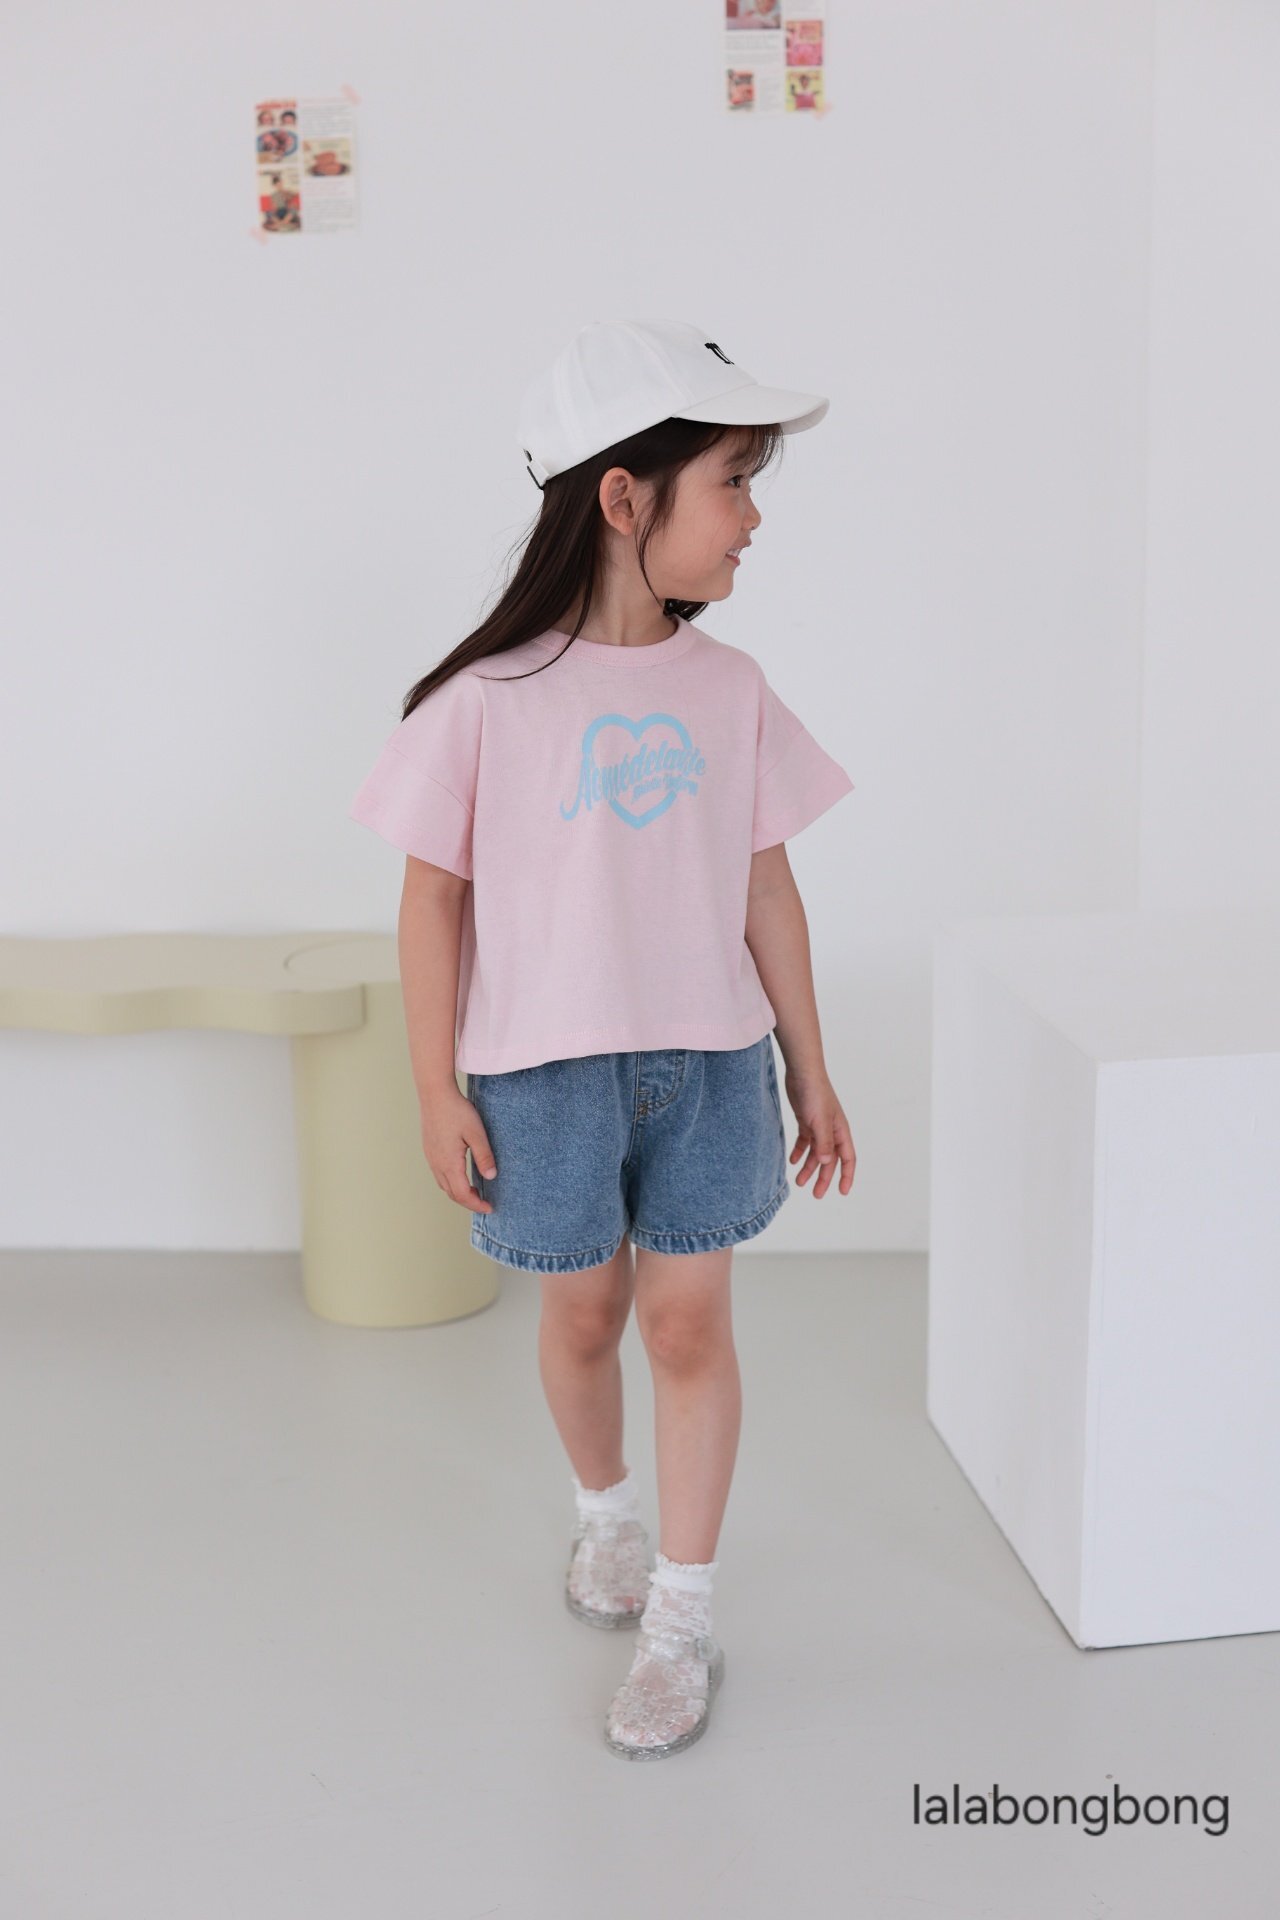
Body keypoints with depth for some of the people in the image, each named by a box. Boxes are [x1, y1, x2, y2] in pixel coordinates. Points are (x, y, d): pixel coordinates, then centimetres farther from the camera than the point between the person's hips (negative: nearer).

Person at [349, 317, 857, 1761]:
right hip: (543, 1070, -2)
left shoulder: (728, 690, -1)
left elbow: (766, 888, 4)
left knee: (689, 1326, 6)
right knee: (583, 1318, 15)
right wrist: (437, 1091, -6)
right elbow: (435, 898, -6)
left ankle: (680, 1624, 22)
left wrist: (809, 1068, 7)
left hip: (707, 1061, 2)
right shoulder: (485, 699, -12)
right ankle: (603, 1511, 45)